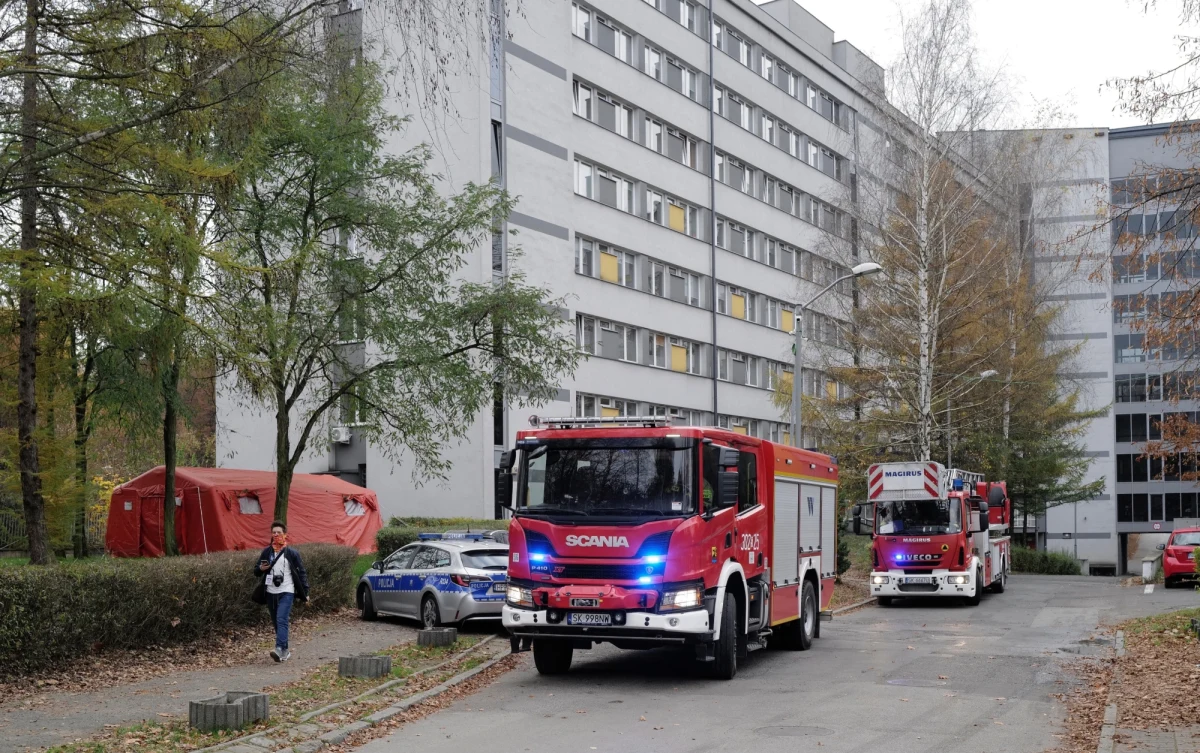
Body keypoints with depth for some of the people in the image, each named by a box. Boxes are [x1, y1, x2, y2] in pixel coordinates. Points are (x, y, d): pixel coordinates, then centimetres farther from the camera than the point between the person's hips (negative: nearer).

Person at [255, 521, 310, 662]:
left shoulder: (292, 553, -1)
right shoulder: (266, 552, 9)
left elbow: (301, 573, 2)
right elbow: (257, 571, 16)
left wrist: (305, 593, -2)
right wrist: (261, 569, -8)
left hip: (286, 592, -5)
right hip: (271, 592, 5)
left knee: (282, 620, -19)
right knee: (276, 623, 8)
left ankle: (279, 649, -30)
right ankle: (285, 651, 18)